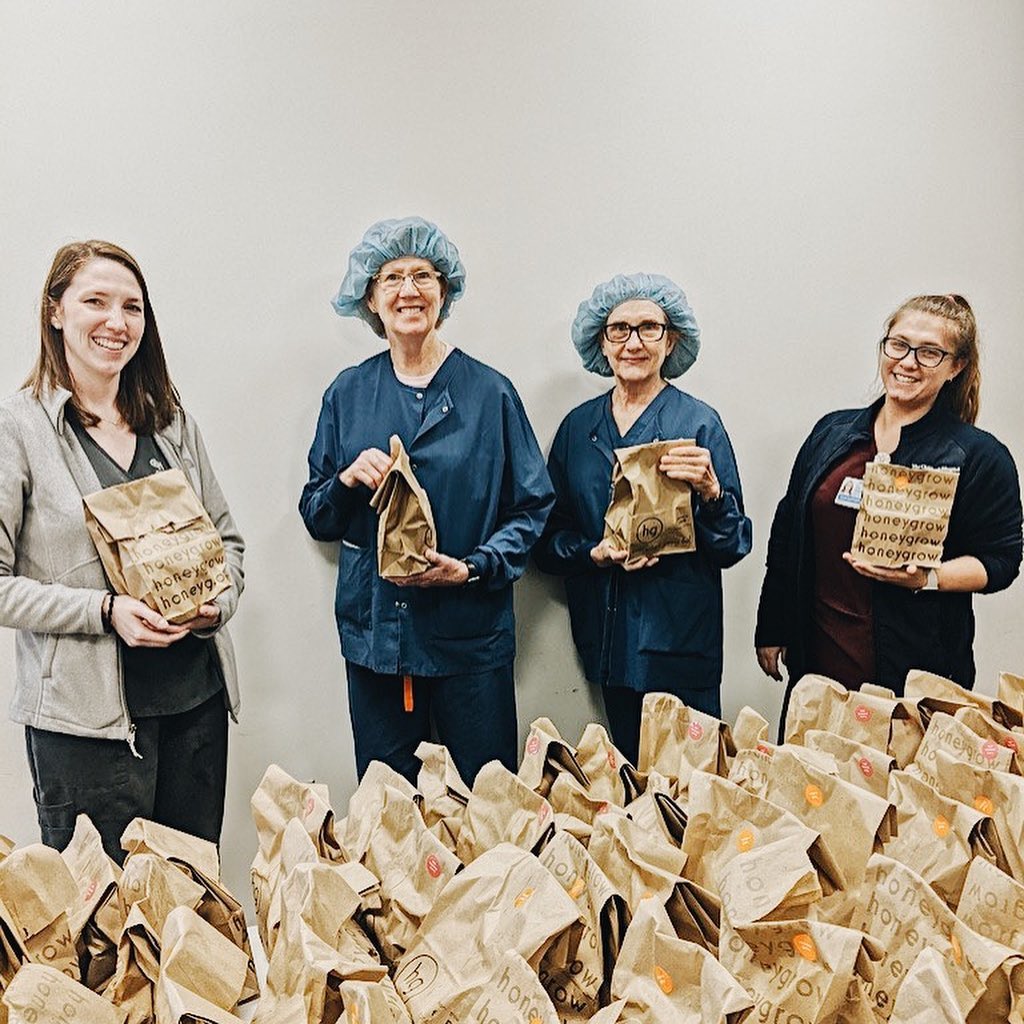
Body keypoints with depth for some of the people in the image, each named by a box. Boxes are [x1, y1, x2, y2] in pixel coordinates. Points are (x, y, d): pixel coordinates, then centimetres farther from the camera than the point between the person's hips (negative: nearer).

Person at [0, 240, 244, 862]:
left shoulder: (171, 421, 10)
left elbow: (226, 537, 15)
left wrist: (218, 601, -5)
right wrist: (106, 611, -19)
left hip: (197, 699, 5)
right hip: (86, 717, -4)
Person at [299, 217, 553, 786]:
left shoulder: (489, 392, 0)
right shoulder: (348, 394, 7)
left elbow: (534, 508, 0)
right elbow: (317, 519, 10)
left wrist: (473, 568, -14)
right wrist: (348, 481, -10)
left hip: (471, 637, -2)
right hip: (374, 636, 2)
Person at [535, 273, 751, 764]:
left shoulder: (698, 422, -4)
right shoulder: (578, 426, 7)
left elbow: (732, 547, -5)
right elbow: (550, 535, 9)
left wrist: (710, 492, -23)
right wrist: (593, 553, -10)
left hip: (679, 636, -3)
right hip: (607, 637, 3)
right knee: (630, 770, 14)